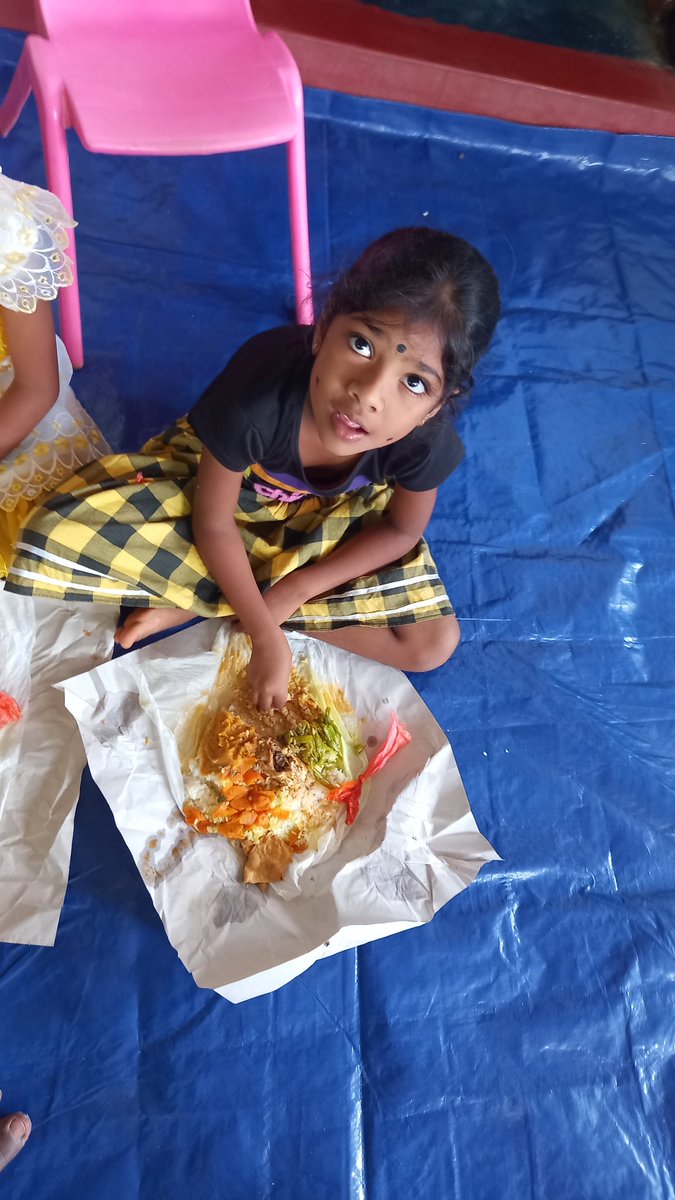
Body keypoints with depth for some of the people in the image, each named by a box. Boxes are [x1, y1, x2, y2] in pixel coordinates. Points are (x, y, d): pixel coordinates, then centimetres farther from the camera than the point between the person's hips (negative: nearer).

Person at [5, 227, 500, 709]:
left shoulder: (426, 436, -33)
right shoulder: (258, 391, -40)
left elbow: (401, 530, -12)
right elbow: (213, 522, -23)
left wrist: (296, 590, -18)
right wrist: (265, 633, -23)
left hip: (334, 513, 3)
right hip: (222, 476, -3)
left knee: (434, 641, -15)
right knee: (54, 541, -22)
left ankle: (202, 602, -10)